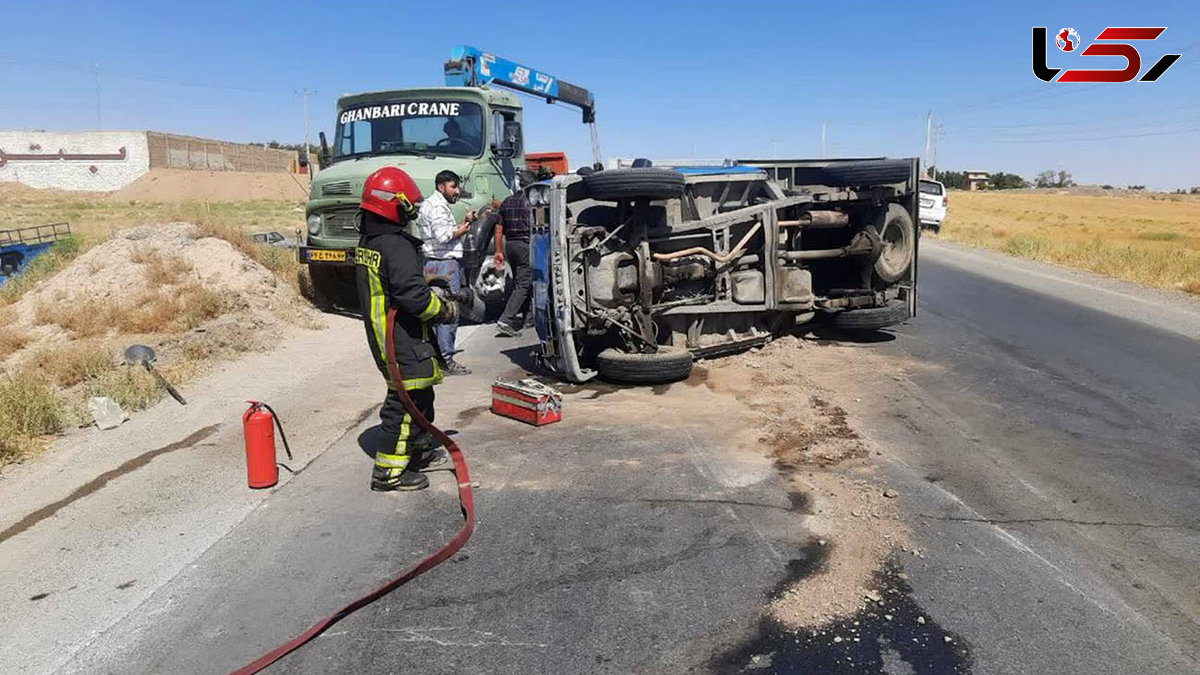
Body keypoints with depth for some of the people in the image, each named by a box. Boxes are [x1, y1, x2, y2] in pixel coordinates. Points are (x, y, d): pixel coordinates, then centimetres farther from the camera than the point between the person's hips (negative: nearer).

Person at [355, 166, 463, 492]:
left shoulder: (367, 241, 11)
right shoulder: (396, 246, -21)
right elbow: (413, 295, -27)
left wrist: (432, 293, 15)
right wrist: (445, 310, -10)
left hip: (380, 336, 10)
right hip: (402, 341, -10)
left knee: (419, 394, 22)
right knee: (407, 401, -2)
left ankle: (419, 449, 36)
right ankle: (389, 471, 6)